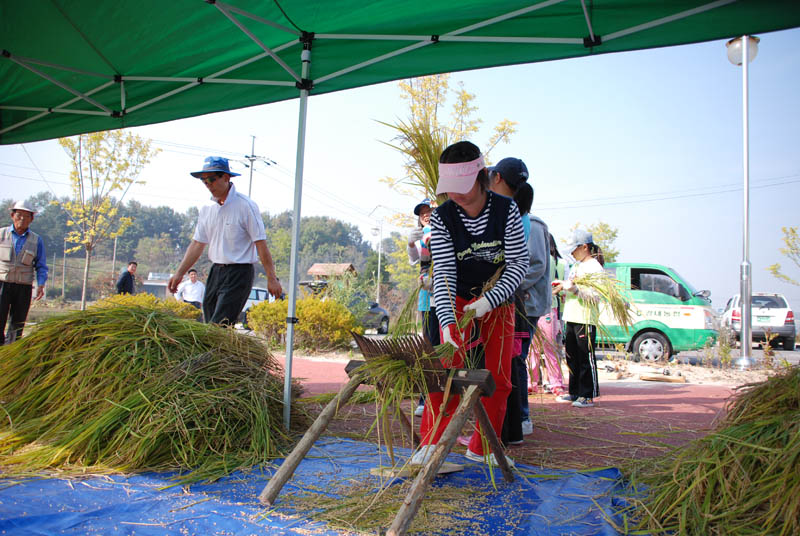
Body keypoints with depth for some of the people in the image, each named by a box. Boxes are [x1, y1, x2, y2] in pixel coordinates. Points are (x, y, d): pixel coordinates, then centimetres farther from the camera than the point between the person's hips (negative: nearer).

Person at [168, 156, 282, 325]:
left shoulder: (246, 206, -9)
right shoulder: (207, 209, 11)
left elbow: (261, 244, -10)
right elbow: (197, 244, 15)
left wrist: (272, 279, -12)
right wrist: (179, 273, 11)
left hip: (239, 273, -7)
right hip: (216, 272, 7)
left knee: (219, 326, -16)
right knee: (209, 323, 6)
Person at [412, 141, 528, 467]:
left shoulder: (507, 210, -16)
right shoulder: (442, 217, -16)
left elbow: (519, 262, -14)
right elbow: (443, 272, -21)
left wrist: (489, 300, -26)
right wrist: (446, 320, -34)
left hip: (499, 300, 1)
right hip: (458, 299, -1)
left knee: (499, 376, 1)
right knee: (449, 368, -13)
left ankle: (482, 447, 15)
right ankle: (429, 443, -5)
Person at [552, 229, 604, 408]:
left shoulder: (594, 267, -9)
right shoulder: (576, 266, 19)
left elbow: (595, 295, -17)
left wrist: (575, 290, -27)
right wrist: (563, 285, 13)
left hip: (586, 319, -9)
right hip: (571, 318, 9)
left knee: (586, 359, -4)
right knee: (572, 358, 13)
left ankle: (588, 396, 3)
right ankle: (574, 393, 23)